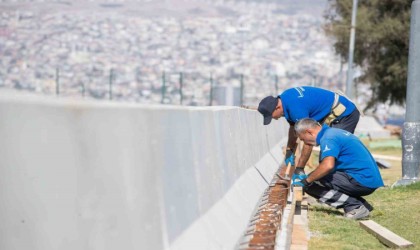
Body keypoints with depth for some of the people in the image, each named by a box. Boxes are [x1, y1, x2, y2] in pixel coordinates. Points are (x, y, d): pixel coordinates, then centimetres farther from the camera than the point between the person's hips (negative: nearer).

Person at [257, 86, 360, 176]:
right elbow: (294, 127, 17)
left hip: (345, 115, -11)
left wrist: (299, 169, -18)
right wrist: (289, 151, 17)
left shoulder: (296, 108, -30)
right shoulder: (285, 97, 0)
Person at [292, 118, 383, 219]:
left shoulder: (328, 138, -12)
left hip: (361, 182, -10)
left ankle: (355, 206, -10)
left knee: (311, 184, -10)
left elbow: (327, 165, -28)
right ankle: (361, 204, 8)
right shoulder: (334, 132, 20)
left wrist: (306, 181, -15)